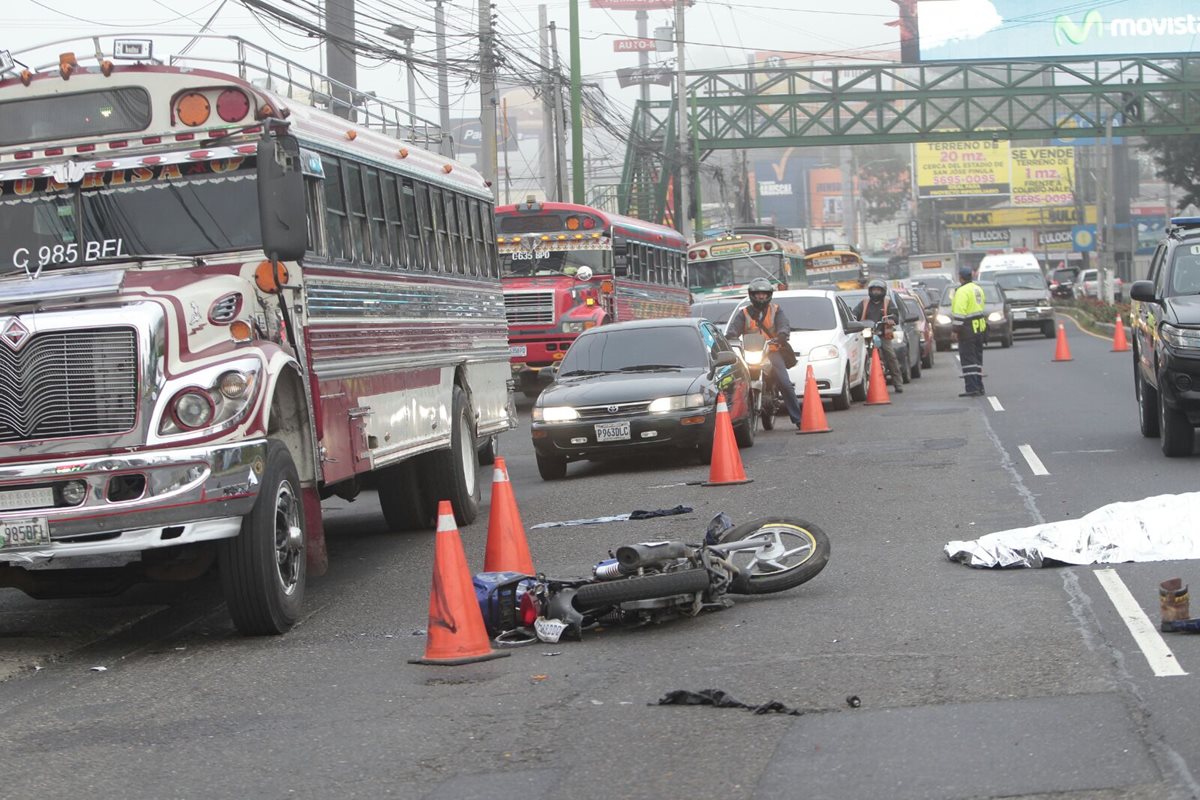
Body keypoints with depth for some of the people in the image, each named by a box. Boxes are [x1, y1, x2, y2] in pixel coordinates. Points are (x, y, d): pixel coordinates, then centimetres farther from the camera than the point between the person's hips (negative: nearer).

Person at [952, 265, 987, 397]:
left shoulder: (962, 291, -16)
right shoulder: (978, 288, 14)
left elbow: (959, 312, -22)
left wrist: (956, 328, -19)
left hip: (968, 328, -9)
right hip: (980, 327, 9)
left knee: (968, 358, -8)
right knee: (977, 357, 15)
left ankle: (972, 388, -13)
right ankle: (979, 387, 18)